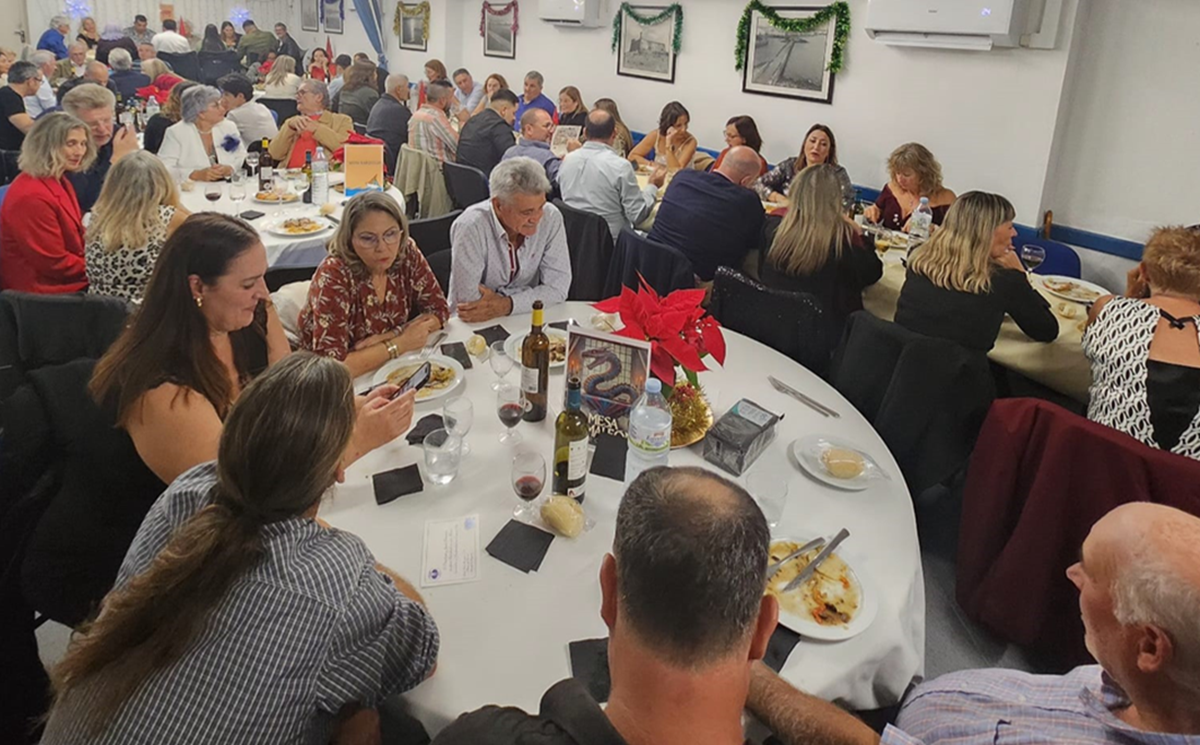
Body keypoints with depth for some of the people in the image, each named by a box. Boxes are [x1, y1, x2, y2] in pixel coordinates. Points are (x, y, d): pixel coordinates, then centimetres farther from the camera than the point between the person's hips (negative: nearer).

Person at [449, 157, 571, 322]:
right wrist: (535, 295, -14)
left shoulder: (551, 218, -11)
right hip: (477, 328, -2)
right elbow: (468, 302, -24)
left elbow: (558, 288, -9)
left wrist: (507, 304, -24)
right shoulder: (471, 228, -22)